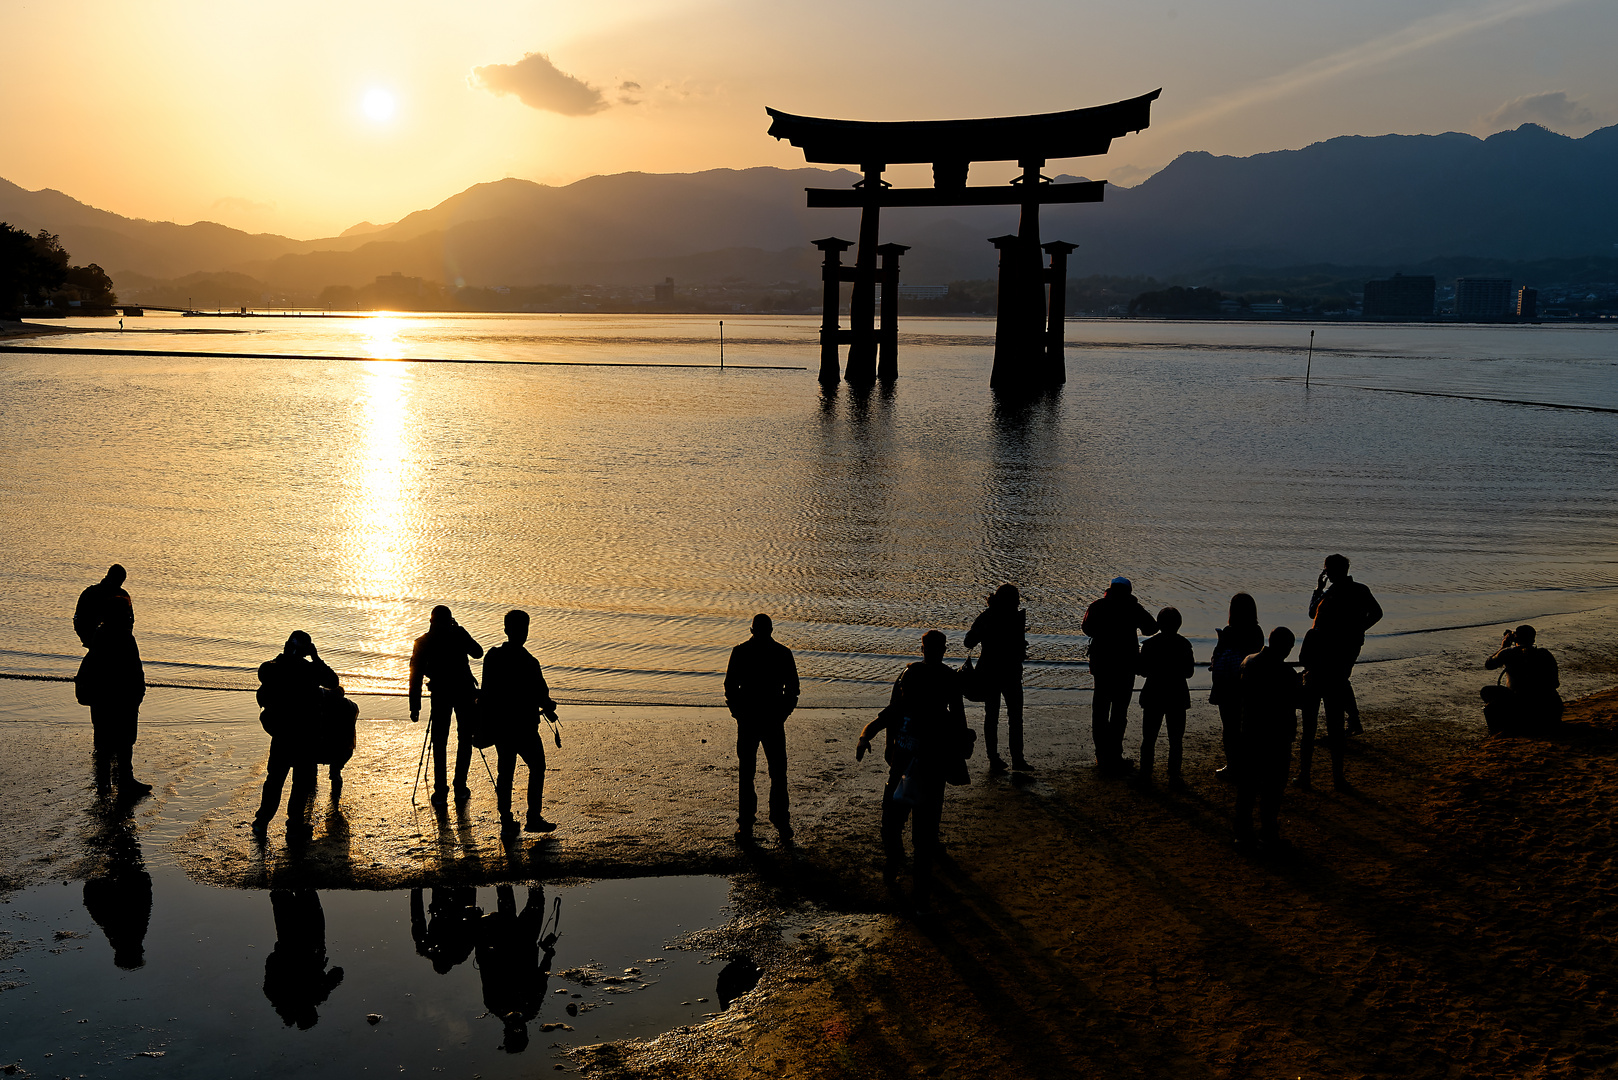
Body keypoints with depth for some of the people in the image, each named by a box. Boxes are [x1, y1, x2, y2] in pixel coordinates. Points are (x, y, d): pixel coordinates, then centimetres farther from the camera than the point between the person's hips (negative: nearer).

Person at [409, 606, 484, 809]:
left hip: (440, 695, 0)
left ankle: (440, 792, 2)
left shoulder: (423, 642, 0)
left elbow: (416, 676, -2)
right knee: (465, 739, 13)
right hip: (465, 692, 0)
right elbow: (478, 653, 15)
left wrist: (415, 707, 1)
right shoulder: (459, 635, -1)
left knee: (439, 743, 7)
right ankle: (460, 789, 13)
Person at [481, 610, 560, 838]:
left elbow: (486, 692, 8)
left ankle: (506, 823, 13)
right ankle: (533, 818, 12)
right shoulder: (528, 662, -21)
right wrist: (548, 708, 9)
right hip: (523, 726, -5)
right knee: (537, 768, 12)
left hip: (498, 725, 5)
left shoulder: (492, 656, -2)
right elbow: (541, 695, -14)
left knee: (504, 772, 12)